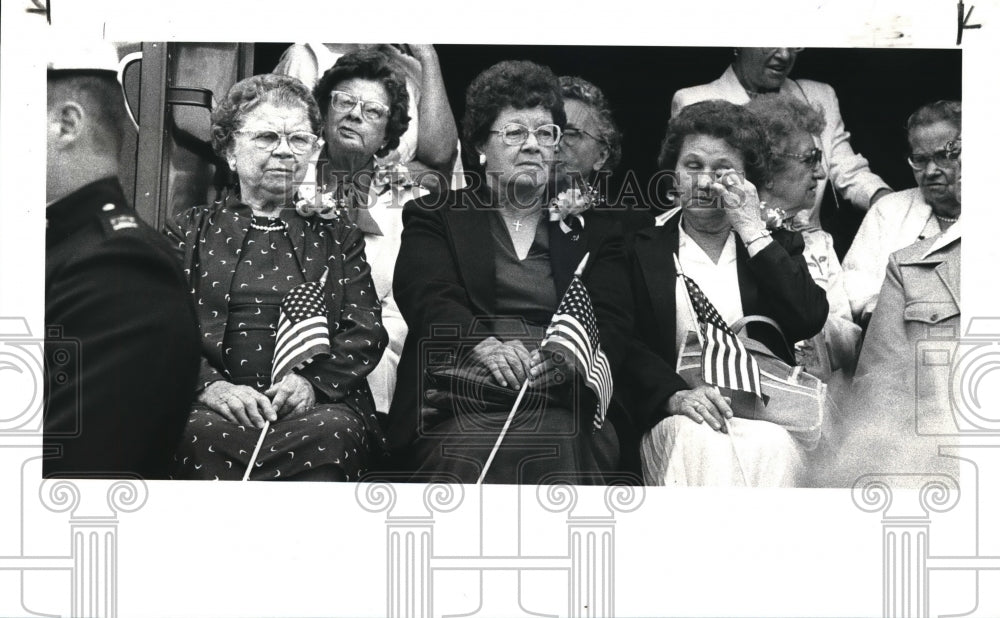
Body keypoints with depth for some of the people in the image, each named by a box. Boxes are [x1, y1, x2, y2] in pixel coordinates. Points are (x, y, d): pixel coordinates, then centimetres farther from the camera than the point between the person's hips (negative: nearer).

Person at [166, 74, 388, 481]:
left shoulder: (339, 238, 22)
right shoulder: (189, 231, 20)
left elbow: (366, 333, 11)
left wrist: (312, 380, -10)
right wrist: (211, 385, -14)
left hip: (317, 405, 2)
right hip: (215, 404, -1)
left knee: (333, 430, -35)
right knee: (201, 432, -37)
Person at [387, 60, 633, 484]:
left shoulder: (591, 231, 22)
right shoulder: (434, 217, 18)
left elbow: (609, 320, 7)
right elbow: (428, 298, 0)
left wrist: (571, 354, -19)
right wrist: (486, 346, -23)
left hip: (563, 408, 1)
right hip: (460, 404, -1)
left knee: (557, 455, -34)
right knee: (468, 455, -35)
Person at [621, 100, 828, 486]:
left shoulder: (776, 244, 18)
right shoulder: (643, 249, 13)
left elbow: (809, 322, -2)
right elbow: (627, 344, 1)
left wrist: (753, 233, -2)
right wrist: (675, 394, -19)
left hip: (764, 414, 1)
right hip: (677, 415, -1)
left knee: (771, 446, -33)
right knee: (702, 445, -34)